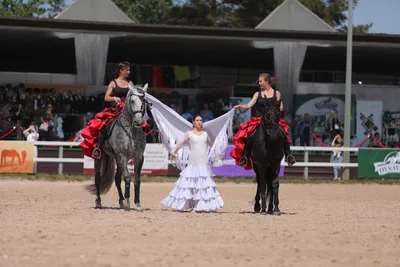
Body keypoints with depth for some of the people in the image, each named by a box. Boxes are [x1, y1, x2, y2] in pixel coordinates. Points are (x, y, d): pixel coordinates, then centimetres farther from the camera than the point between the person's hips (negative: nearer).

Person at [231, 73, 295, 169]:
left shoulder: (276, 93, 8)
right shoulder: (258, 94, 10)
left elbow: (281, 108, 11)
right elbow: (249, 105, 2)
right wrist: (240, 106, -15)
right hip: (259, 120, 1)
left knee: (283, 132, -26)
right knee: (248, 133, -24)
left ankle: (288, 155, -16)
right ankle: (244, 156, -15)